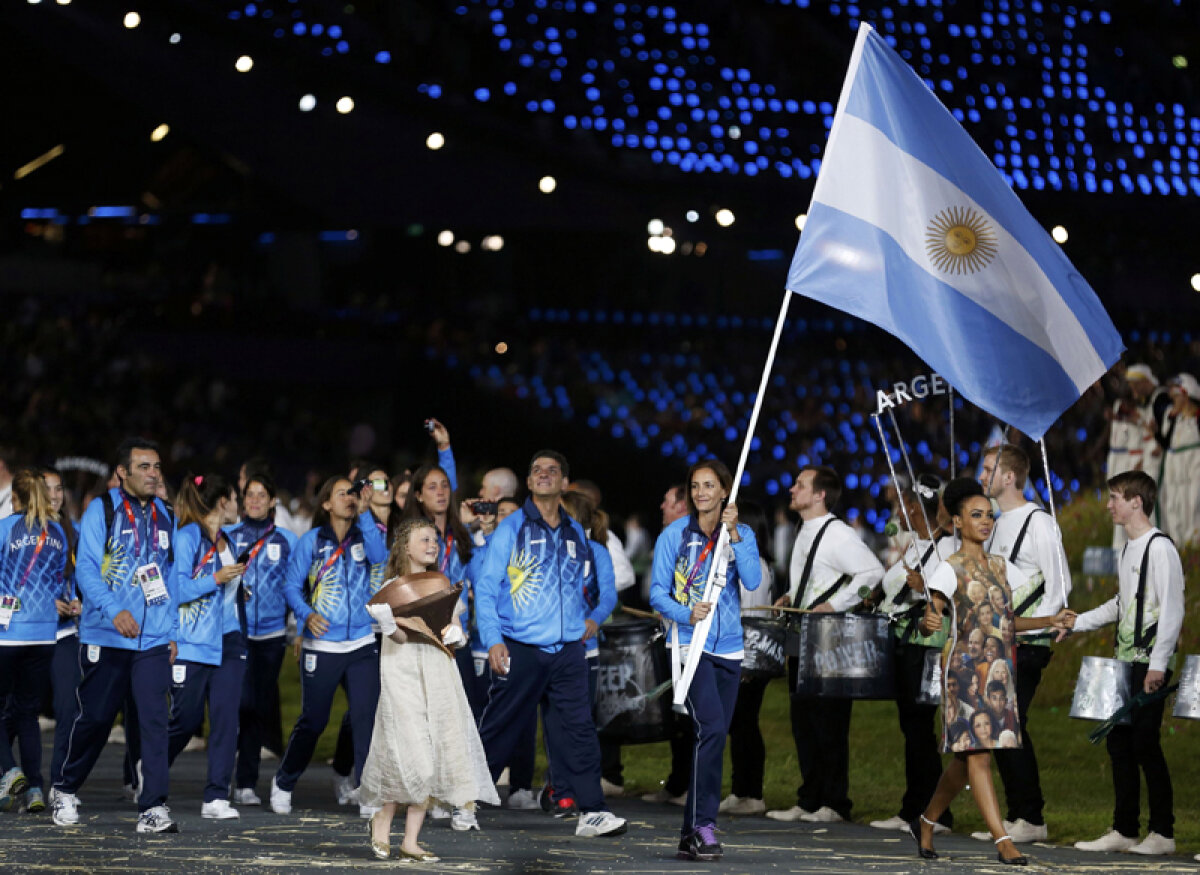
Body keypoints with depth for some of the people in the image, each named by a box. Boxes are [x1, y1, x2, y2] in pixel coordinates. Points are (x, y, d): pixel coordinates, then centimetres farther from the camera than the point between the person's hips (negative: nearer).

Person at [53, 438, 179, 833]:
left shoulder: (165, 516, 12)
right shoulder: (102, 510, -3)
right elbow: (86, 568, -11)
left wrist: (172, 630, 13)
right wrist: (114, 610, -24)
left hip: (154, 638, 3)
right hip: (106, 637, -3)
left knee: (153, 719, -7)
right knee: (94, 717, 5)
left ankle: (153, 807, -8)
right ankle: (66, 790, 26)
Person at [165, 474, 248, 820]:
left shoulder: (226, 540, 16)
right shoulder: (188, 536, -7)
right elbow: (175, 588, -15)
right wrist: (215, 579, -18)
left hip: (228, 642, 6)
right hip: (193, 643, -6)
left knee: (226, 717, -6)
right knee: (186, 720, 2)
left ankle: (217, 798, -6)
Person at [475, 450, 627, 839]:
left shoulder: (575, 533, 13)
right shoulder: (512, 528, 0)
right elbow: (486, 588, -2)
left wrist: (583, 620, 12)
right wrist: (493, 640, -11)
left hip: (567, 651, 3)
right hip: (520, 650, -3)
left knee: (579, 726, -6)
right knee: (497, 731, 3)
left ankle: (591, 812, -7)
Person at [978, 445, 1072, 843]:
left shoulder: (1038, 523, -9)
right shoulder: (998, 524, 18)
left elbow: (1059, 586, -13)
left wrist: (1027, 630, -19)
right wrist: (984, 623, 12)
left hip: (1026, 646, -9)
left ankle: (1032, 820, -8)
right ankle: (1016, 816, 12)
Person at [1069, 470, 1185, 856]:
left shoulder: (1160, 548, -11)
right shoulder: (1128, 549, 16)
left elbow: (1172, 609, -16)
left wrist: (1158, 665, -20)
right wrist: (1074, 623, 19)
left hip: (1150, 663, -9)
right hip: (1125, 661, 9)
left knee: (1145, 742, -8)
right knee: (1119, 742, 7)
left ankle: (1163, 833, -1)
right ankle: (1124, 831, 12)